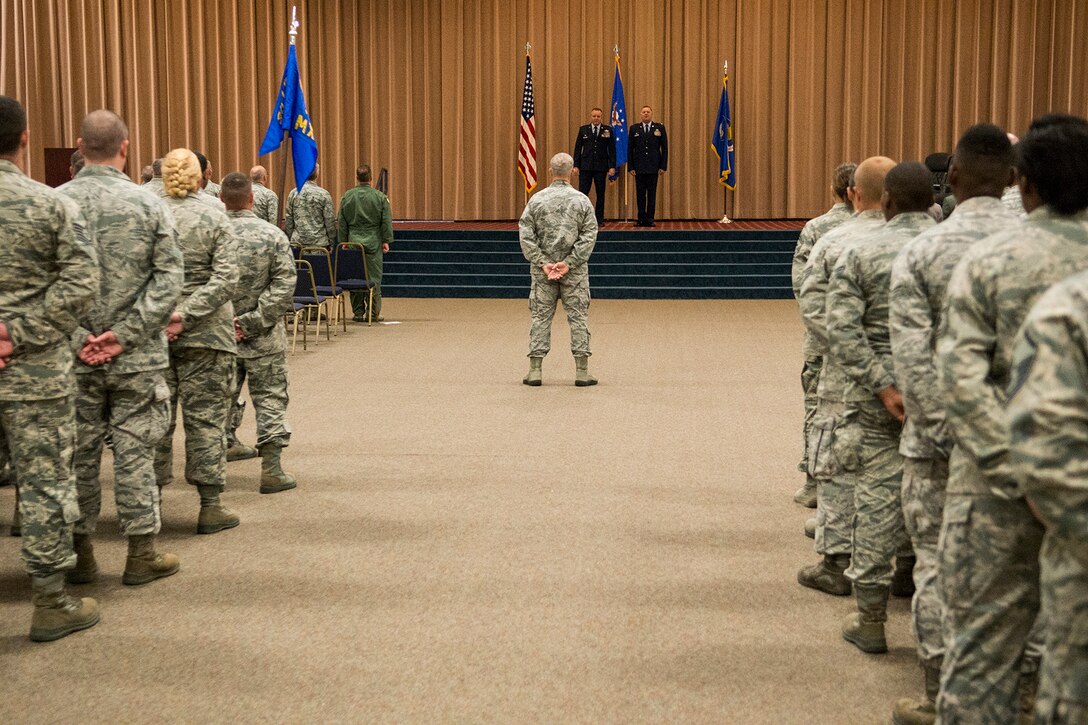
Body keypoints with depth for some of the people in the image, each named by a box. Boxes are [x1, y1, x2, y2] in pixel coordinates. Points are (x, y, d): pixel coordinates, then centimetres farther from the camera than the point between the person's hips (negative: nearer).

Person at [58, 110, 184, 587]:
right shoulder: (148, 204, -6)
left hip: (74, 358, 2)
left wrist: (77, 337, -5)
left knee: (78, 455, 11)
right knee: (135, 453, 6)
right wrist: (124, 335, -10)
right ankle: (141, 555, 12)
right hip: (137, 358, -1)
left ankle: (79, 555, 20)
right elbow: (168, 280, -10)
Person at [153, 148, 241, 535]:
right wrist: (185, 315, -15)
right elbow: (225, 278, -13)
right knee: (206, 417, 4)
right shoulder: (214, 218, -4)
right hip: (206, 332, -2)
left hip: (152, 332, 2)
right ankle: (210, 506, 9)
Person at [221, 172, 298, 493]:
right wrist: (251, 322, -13)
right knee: (270, 397, 6)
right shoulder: (272, 235, -8)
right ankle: (271, 469, 4)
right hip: (262, 336, -2)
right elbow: (284, 285, -14)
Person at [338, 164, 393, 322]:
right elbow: (386, 221, -3)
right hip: (373, 242, -2)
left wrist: (343, 242, 13)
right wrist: (386, 241, 5)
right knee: (374, 277, 2)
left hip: (353, 242, 2)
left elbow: (341, 222, 6)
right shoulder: (380, 197, -4)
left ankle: (358, 312, 7)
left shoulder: (347, 196, 2)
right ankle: (373, 313, 3)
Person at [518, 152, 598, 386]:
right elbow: (589, 235, -8)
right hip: (575, 271, -1)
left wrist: (542, 263, -6)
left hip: (542, 270, 1)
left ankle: (535, 370, 6)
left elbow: (525, 235, -5)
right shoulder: (581, 200, -2)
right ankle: (582, 372, 4)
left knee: (541, 317, 7)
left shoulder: (537, 200, 0)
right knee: (577, 317, 5)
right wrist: (569, 263, -9)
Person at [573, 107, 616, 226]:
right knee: (582, 193, -5)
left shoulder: (608, 130, 4)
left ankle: (599, 219, 13)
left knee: (600, 194, 6)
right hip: (585, 166, 0)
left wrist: (612, 166, -5)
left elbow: (612, 149, 2)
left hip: (601, 167, 0)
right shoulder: (583, 129, 6)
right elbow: (577, 148, 6)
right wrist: (576, 165, -1)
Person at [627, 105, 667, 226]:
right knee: (640, 194, 2)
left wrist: (663, 166, -4)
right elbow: (630, 149, 5)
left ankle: (650, 219, 5)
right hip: (639, 167, 1)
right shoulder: (634, 129, 7)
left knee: (652, 194, 1)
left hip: (653, 167, -1)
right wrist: (630, 167, -2)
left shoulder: (660, 128, 5)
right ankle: (641, 219, 6)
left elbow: (664, 148, 3)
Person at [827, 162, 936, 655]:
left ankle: (870, 619, 13)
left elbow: (841, 330, -12)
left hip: (879, 395, -1)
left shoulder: (861, 254, -3)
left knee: (877, 501, 5)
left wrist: (883, 386, -14)